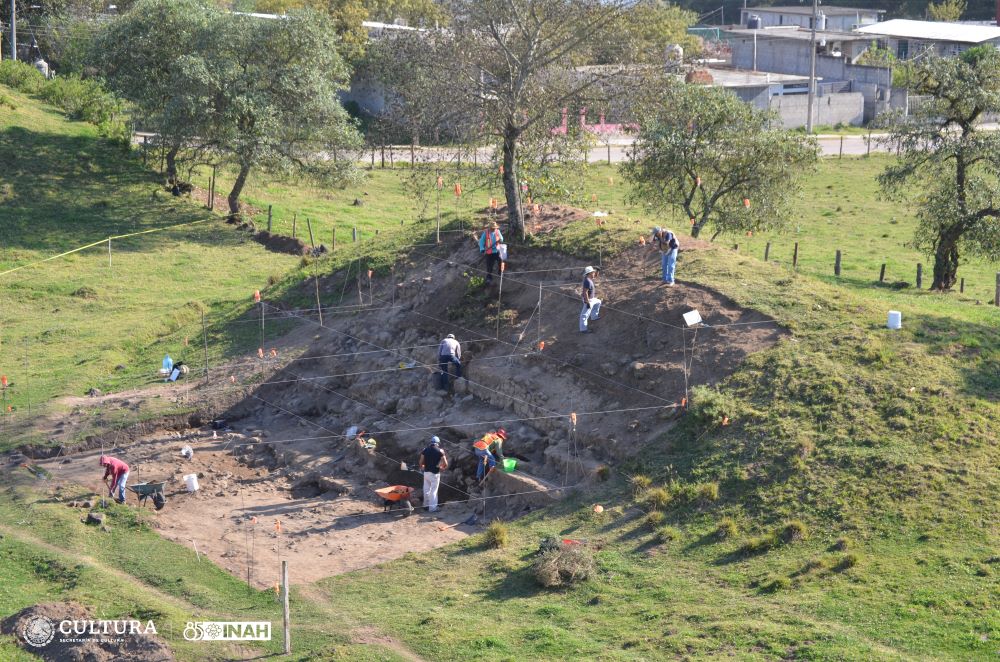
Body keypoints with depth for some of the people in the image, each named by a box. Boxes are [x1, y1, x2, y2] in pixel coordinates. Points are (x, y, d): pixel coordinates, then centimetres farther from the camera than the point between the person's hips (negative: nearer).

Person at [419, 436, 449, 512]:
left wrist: (422, 468, 21)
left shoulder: (425, 450, 1)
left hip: (426, 472, 4)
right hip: (435, 473, -4)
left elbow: (421, 462, 1)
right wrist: (442, 467, 13)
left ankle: (426, 504, 27)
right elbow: (445, 464, -9)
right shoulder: (440, 451, -8)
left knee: (426, 489, 16)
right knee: (433, 490, 1)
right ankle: (432, 507, 2)